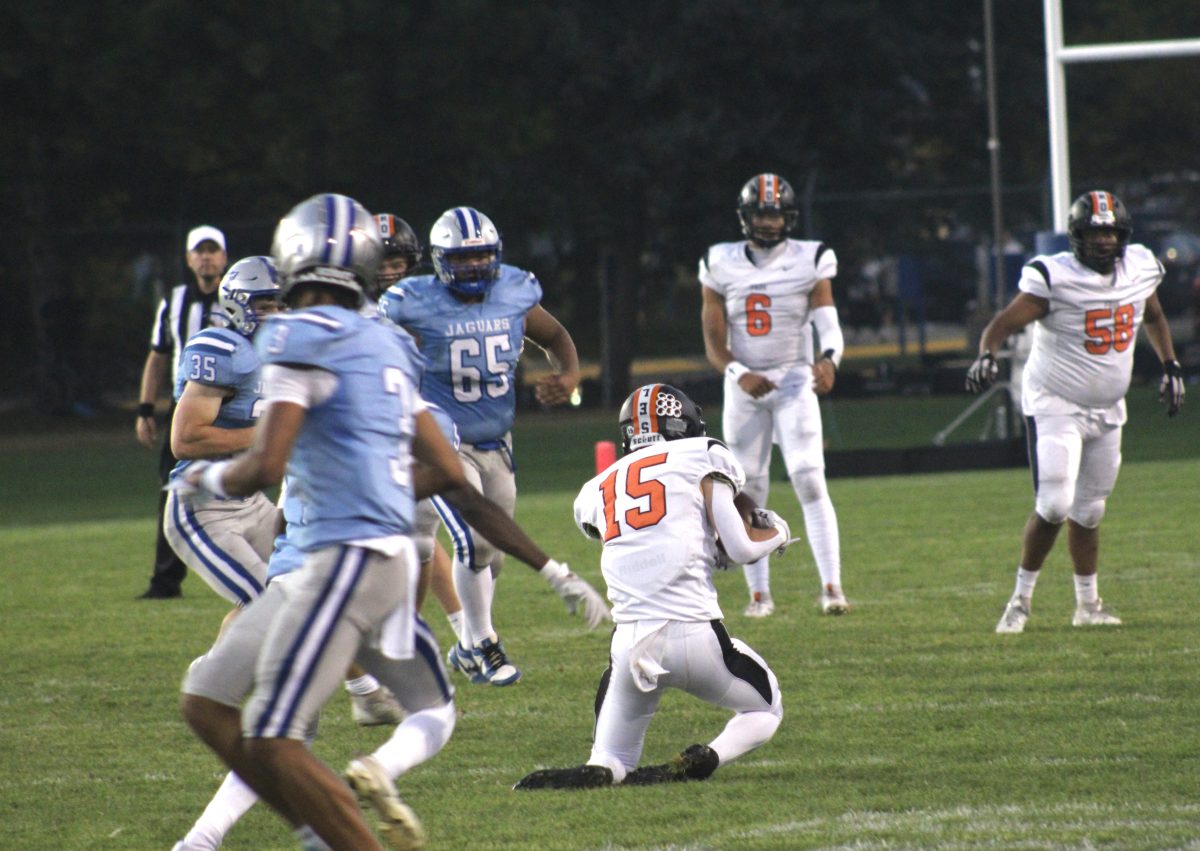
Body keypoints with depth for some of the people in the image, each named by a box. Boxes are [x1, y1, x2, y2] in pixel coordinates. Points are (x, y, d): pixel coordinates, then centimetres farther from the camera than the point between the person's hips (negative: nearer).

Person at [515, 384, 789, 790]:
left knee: (612, 761, 20)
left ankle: (595, 774, -18)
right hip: (693, 633, -3)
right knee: (765, 711, 24)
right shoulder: (703, 456, 6)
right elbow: (740, 547, 1)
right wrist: (775, 534, 20)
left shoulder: (597, 490, 19)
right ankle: (704, 759, -9)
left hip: (630, 645, 3)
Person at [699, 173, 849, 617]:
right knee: (748, 491, 3)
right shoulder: (722, 265, 1)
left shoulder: (809, 261, -3)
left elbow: (829, 327, -10)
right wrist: (739, 374, -18)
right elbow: (714, 341, 1)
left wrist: (828, 360, -32)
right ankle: (759, 593, 13)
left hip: (794, 381, -2)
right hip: (744, 385, 2)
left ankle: (832, 586, -17)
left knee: (809, 480, -16)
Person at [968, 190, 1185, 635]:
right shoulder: (1056, 278, -19)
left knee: (1088, 511, 12)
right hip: (1056, 407, -6)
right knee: (1054, 505, -16)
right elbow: (1006, 321, -25)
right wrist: (986, 355, -43)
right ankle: (1021, 598, -2)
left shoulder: (1140, 269, 1)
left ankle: (1088, 603, 25)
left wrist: (1170, 366, 19)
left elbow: (1153, 317, 21)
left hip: (1108, 411, 6)